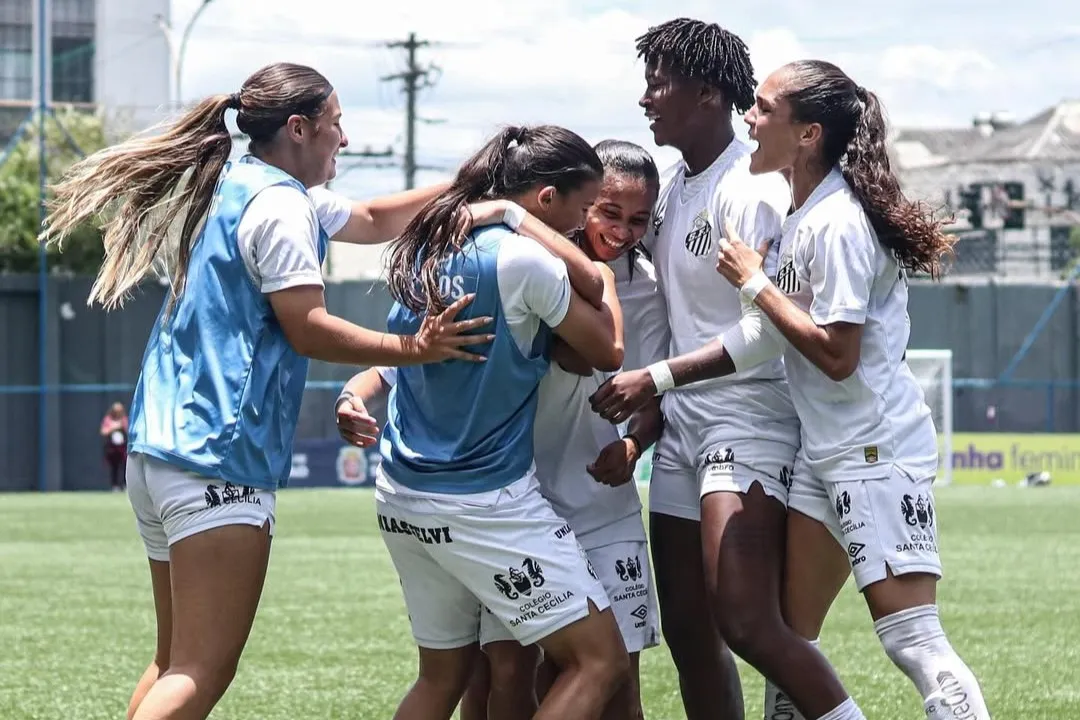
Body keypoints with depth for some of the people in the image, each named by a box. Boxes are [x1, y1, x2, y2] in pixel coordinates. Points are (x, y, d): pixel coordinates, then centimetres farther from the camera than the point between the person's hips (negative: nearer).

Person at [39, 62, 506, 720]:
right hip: (219, 458, -10)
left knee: (176, 663, 14)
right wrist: (414, 349, -15)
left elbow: (376, 220, 30)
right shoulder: (279, 204, -9)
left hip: (160, 445, 10)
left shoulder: (234, 188, 21)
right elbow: (308, 329, -14)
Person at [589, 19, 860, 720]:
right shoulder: (676, 183, 12)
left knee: (746, 622, -20)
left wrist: (654, 378, -21)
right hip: (683, 423, 9)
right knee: (688, 630, 7)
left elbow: (764, 332, -21)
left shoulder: (752, 190, -15)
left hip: (751, 417, -9)